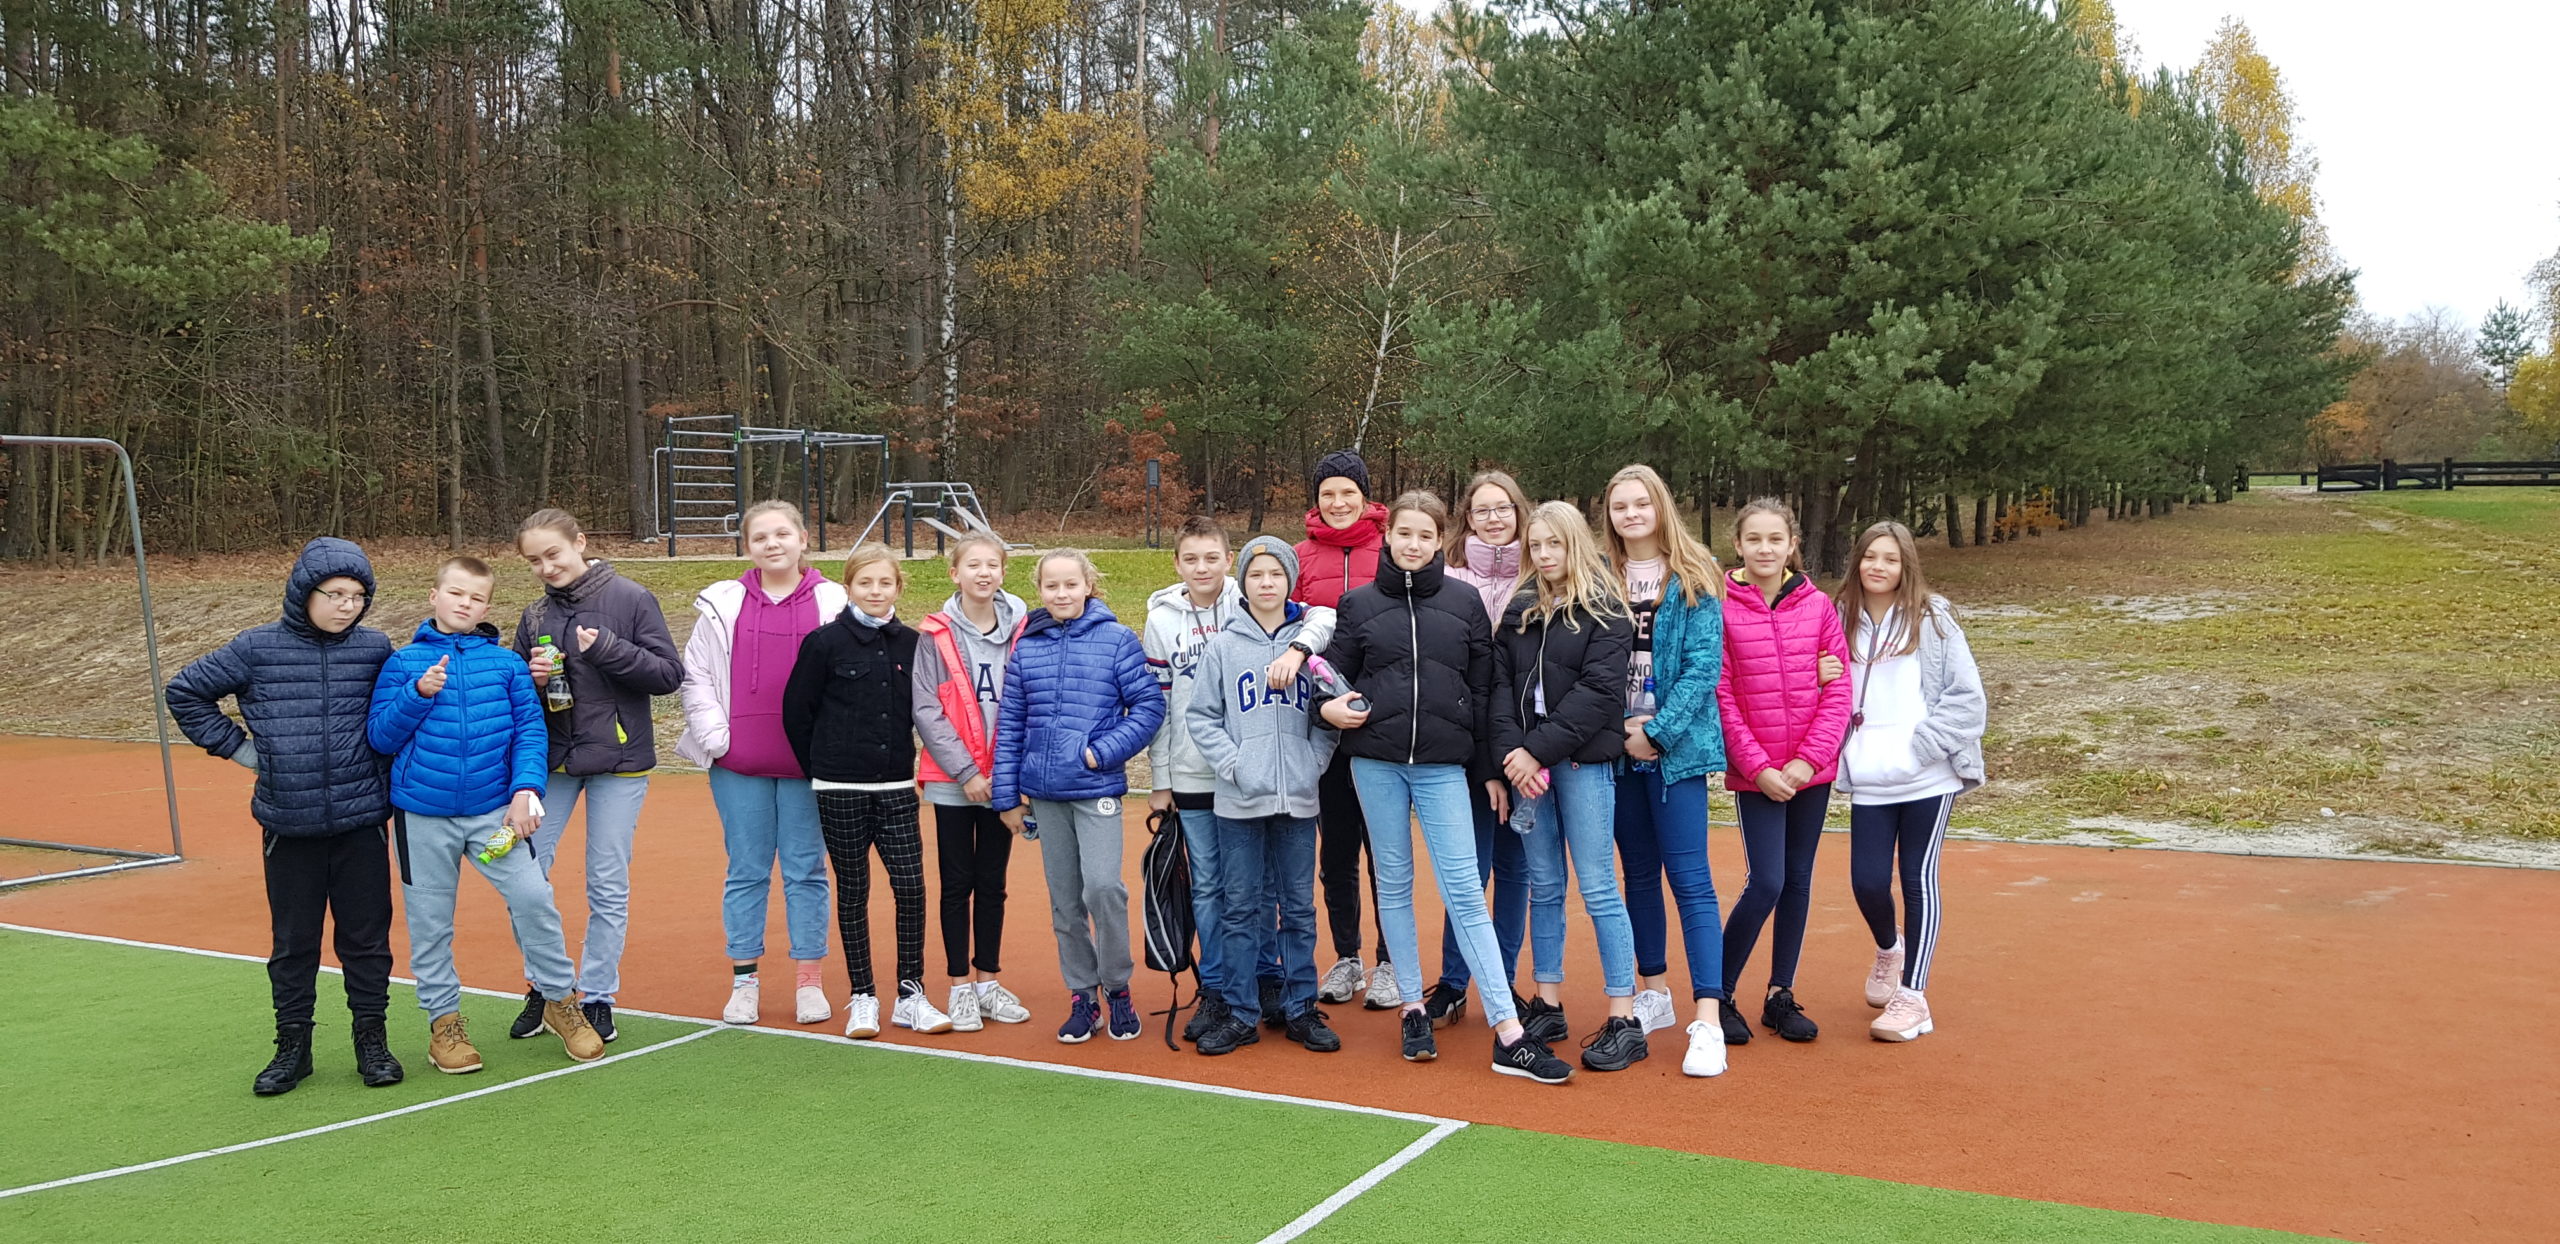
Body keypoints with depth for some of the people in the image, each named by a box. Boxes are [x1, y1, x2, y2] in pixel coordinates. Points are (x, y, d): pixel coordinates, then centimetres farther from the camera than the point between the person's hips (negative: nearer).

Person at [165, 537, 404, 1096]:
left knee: (366, 935, 7)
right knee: (292, 940, 10)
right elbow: (185, 691, 9)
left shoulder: (375, 648, -1)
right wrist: (234, 745, 3)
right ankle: (293, 1045, 23)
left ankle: (372, 1039, 20)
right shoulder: (257, 649, -2)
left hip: (362, 821, 0)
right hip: (288, 825, 0)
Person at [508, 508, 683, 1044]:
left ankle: (598, 996, 15)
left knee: (608, 887, 2)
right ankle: (542, 987, 18)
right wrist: (532, 680, -8)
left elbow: (670, 674, -8)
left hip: (619, 761, -4)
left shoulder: (631, 599, -6)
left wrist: (607, 649, -20)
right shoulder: (535, 617, 7)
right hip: (552, 760, 4)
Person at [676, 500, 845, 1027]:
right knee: (746, 871, 7)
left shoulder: (833, 603, 2)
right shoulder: (722, 604, 6)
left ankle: (808, 982, 13)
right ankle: (744, 982, 16)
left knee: (806, 870, 4)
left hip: (806, 764, -1)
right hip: (739, 765, 1)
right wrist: (715, 737, -2)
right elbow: (695, 676, 7)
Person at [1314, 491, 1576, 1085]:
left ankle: (1508, 1032, -7)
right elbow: (1335, 672, 14)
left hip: (1443, 765, -1)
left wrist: (1490, 771, 6)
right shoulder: (1359, 604, 6)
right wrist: (1329, 705, -9)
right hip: (1375, 761, 1)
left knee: (1464, 890, -6)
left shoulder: (1464, 602, 6)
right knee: (1394, 885, 8)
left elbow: (1483, 691, 7)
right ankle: (1413, 1009, 21)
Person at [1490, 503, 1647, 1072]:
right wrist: (1512, 750, -11)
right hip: (1527, 762, 5)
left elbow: (1598, 692, -12)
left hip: (1583, 762, -5)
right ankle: (1549, 1004, 19)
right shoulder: (1519, 611, 13)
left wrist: (1539, 749, -17)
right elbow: (1501, 683, 5)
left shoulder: (1605, 613, -2)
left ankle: (1624, 1020, -1)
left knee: (1598, 888, -5)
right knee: (1544, 886, 10)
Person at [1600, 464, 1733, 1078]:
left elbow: (1704, 666, -8)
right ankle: (1653, 995, 26)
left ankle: (1707, 1022, -8)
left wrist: (1657, 731, -14)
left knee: (1689, 879, -7)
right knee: (1639, 875, 13)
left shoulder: (1693, 579, -2)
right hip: (1619, 747, 4)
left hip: (1677, 745, -4)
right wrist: (1617, 728, -9)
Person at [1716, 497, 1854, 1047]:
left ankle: (1781, 995, 22)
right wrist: (1758, 766, -11)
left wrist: (1807, 759, -9)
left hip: (1811, 769, 3)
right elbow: (1720, 697, -7)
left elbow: (1838, 692, 1)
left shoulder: (1819, 606, 2)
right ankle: (1719, 995, 7)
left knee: (1799, 879, 9)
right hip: (1755, 772, -3)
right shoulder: (1721, 610, -6)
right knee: (1766, 883, -9)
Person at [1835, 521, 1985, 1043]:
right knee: (1867, 881, -1)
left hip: (1928, 779, -2)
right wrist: (1840, 754, -5)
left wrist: (1923, 746, -13)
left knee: (1919, 879, 3)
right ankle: (1888, 949, 33)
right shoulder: (1843, 623, 7)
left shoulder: (1932, 619, -1)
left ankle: (1913, 996, 12)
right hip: (1869, 782, 3)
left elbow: (1966, 695, -5)